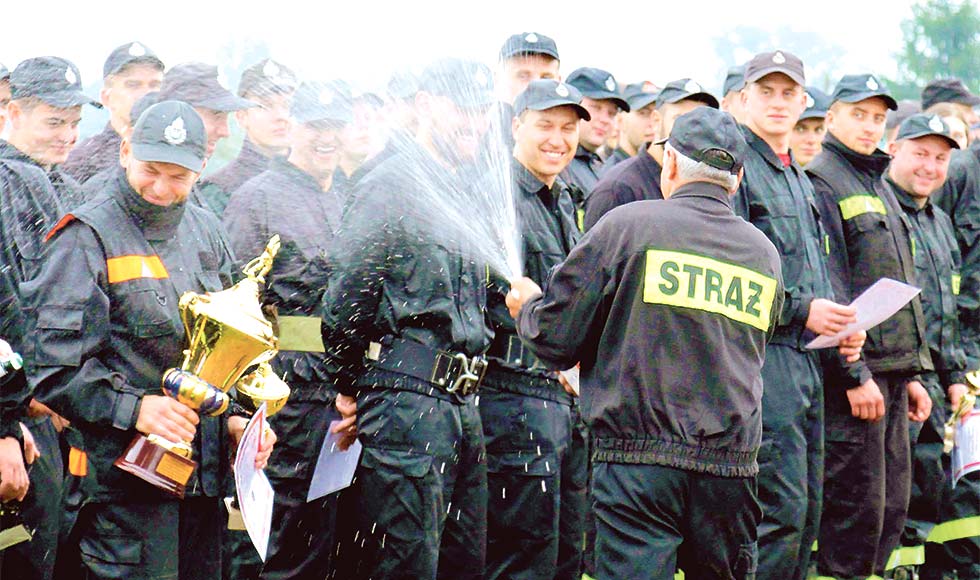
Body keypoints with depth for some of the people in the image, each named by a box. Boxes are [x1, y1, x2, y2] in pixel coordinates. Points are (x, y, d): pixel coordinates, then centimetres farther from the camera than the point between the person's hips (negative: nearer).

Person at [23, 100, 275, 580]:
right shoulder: (86, 238, -8)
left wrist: (232, 419, 8)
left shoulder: (203, 231, 14)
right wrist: (133, 409, -23)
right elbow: (51, 369, -13)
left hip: (204, 472, 7)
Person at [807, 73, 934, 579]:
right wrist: (855, 374, -20)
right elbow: (828, 287, -15)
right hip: (855, 371, -9)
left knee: (891, 508, 10)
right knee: (857, 508, -8)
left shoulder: (880, 188, 21)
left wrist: (912, 373, 19)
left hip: (891, 372, 9)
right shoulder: (820, 182, -8)